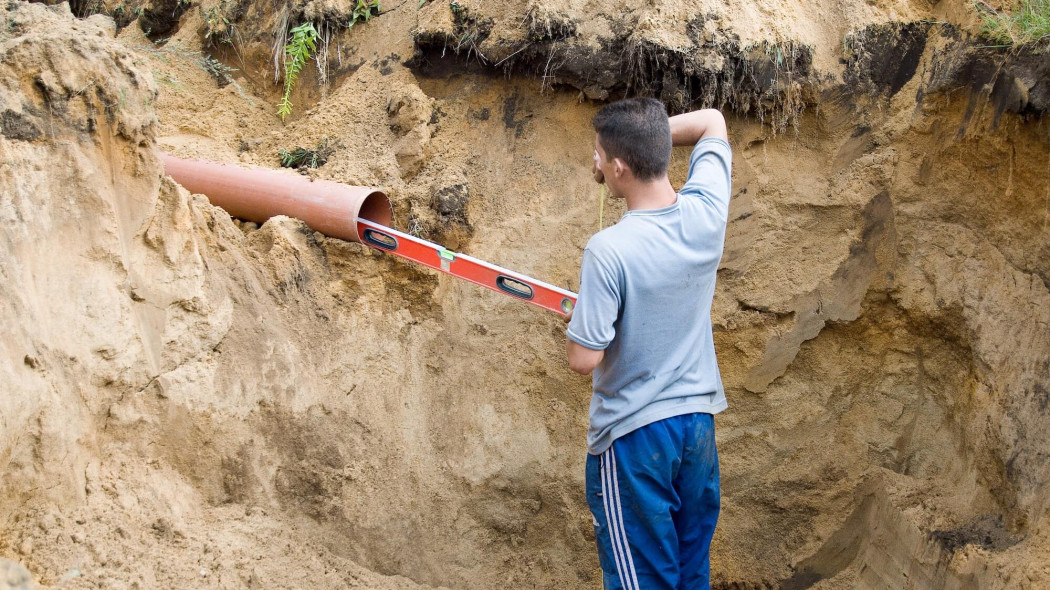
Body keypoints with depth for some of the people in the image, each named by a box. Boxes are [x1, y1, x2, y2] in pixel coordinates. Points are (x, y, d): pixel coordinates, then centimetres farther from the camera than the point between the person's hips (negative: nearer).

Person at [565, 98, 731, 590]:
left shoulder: (608, 250, -24)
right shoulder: (706, 213, -7)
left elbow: (584, 358, -20)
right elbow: (712, 121, 11)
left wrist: (577, 317, 0)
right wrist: (647, 135, 1)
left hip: (632, 436, -6)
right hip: (699, 423, 6)